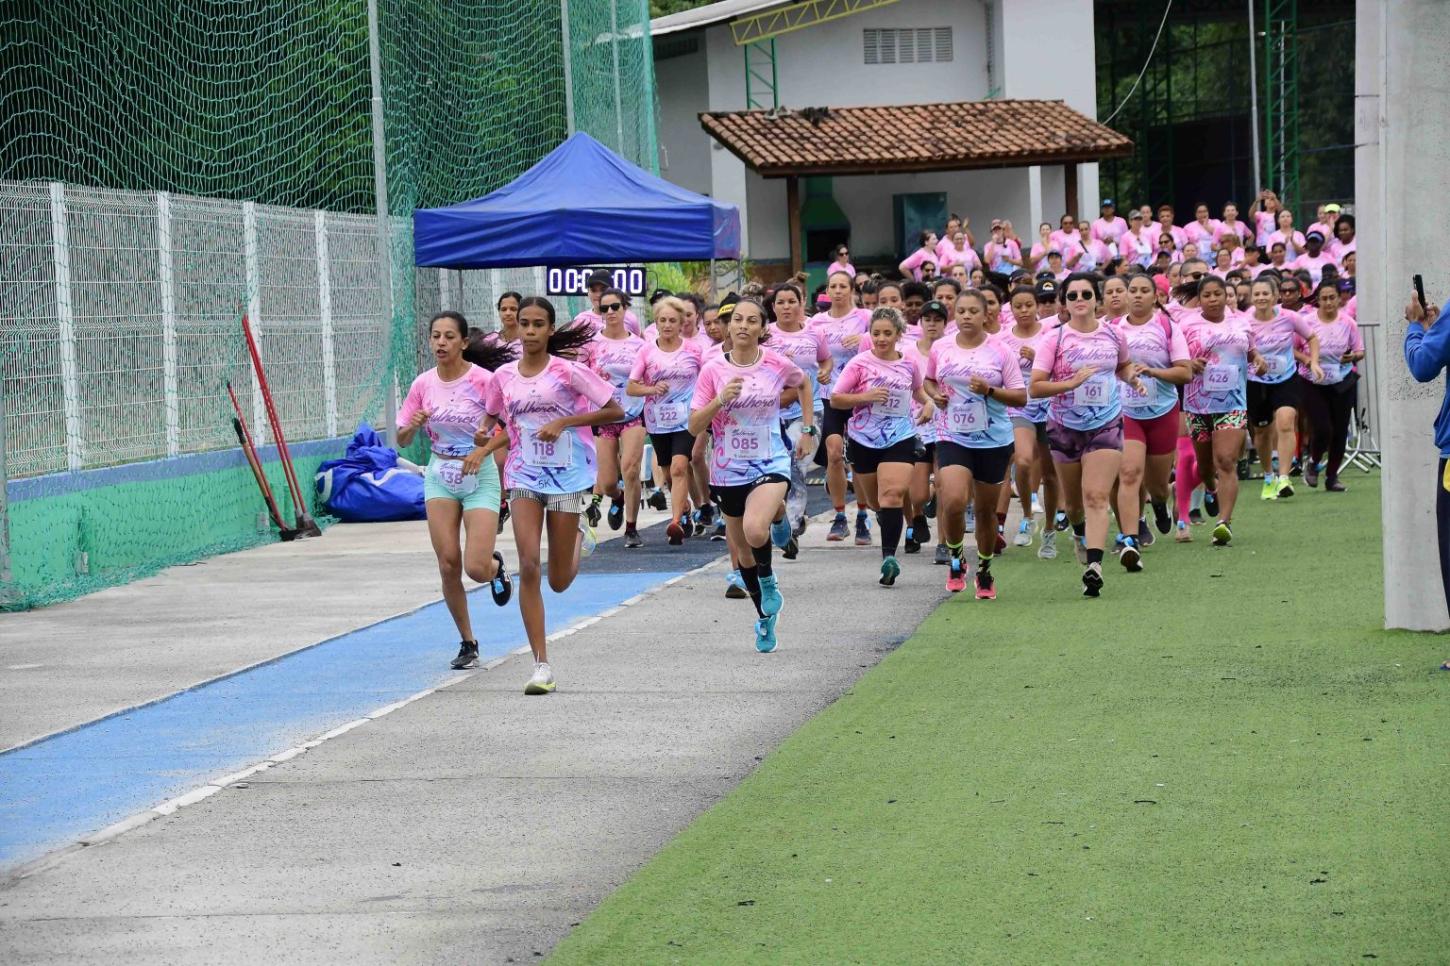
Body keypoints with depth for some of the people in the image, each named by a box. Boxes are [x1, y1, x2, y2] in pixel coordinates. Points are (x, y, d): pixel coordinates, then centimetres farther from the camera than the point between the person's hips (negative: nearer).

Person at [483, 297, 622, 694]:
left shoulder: (568, 371, -9)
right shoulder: (504, 376, 3)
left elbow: (615, 411, -9)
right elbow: (496, 419, 21)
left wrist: (563, 422, -17)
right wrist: (485, 440, -2)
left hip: (566, 475, -2)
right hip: (523, 477, 2)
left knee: (559, 581, 4)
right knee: (529, 567, -13)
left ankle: (579, 535, 40)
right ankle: (541, 664, -9)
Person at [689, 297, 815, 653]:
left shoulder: (777, 364, -5)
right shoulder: (713, 370, -6)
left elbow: (803, 383, 18)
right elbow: (694, 426, -7)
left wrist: (807, 430, 12)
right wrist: (721, 400, -23)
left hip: (771, 463, -2)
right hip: (728, 471, 2)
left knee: (755, 531, -29)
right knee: (742, 551, 13)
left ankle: (768, 580, 3)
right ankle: (765, 617, 34)